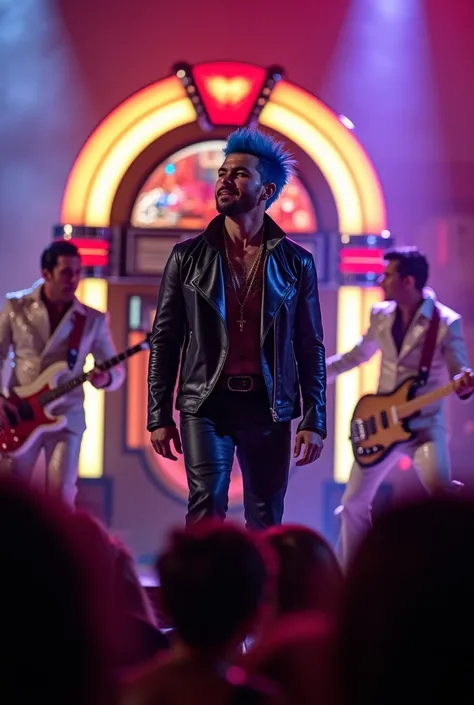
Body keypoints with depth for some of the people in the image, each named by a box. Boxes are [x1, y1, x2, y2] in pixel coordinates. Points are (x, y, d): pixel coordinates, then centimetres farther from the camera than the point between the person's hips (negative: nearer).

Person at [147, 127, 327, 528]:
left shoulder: (296, 263, 6)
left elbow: (310, 348, 6)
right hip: (206, 404, -1)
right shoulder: (189, 257, 5)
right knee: (206, 509, -13)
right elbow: (165, 340, 6)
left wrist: (314, 421, 0)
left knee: (266, 521, 6)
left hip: (268, 407, 1)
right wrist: (159, 417, 1)